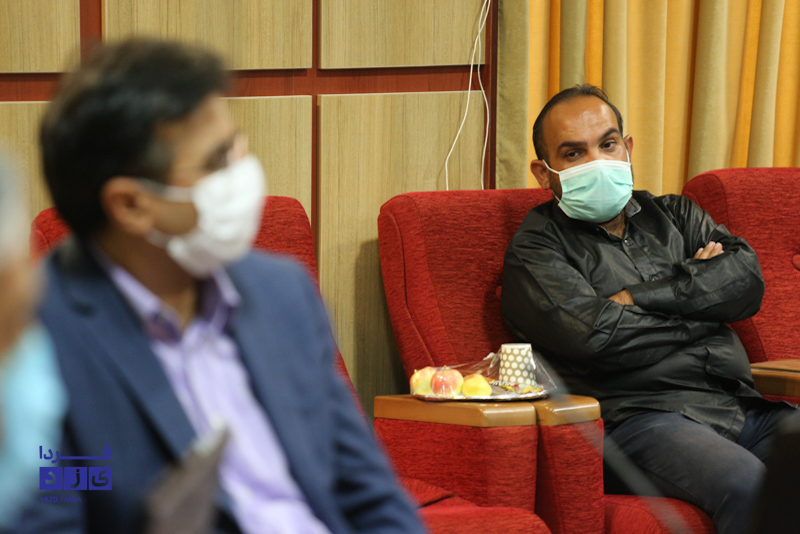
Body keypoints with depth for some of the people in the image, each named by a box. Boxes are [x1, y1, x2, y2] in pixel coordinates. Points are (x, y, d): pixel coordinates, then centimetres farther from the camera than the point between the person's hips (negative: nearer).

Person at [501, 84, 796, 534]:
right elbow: (592, 334, -10)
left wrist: (637, 297, -2)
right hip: (641, 416, -5)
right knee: (747, 485, -36)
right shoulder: (537, 247, 9)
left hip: (742, 407, 6)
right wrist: (697, 285, 5)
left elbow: (747, 278, 8)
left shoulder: (675, 214, 26)